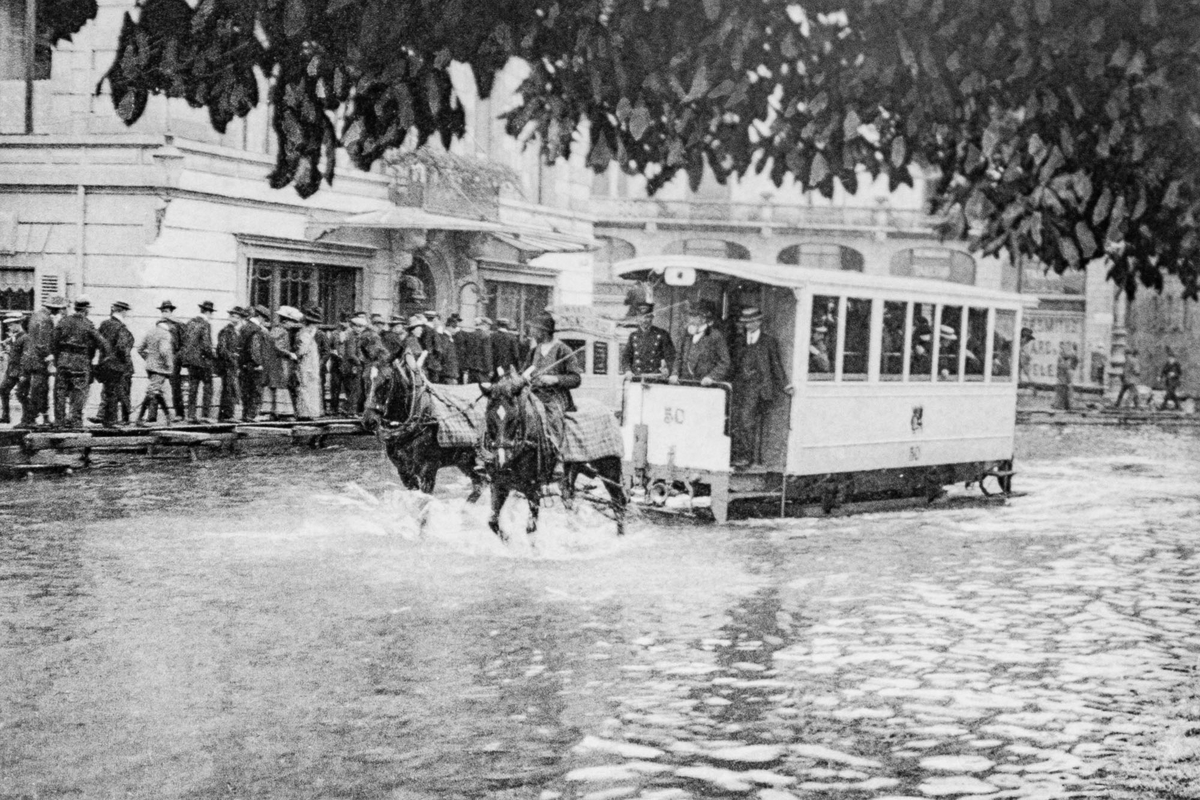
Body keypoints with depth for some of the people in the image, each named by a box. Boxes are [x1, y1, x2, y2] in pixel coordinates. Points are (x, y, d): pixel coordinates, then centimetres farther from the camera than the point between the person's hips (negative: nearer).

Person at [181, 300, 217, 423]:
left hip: (190, 359, 7)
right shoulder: (205, 324, -13)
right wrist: (213, 355, -3)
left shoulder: (190, 322, 9)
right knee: (208, 386, 3)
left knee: (192, 387, 9)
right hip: (202, 360, -7)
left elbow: (184, 340, 11)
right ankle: (205, 414, 0)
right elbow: (206, 345, -18)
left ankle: (191, 415, 7)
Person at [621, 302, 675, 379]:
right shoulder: (633, 336, 16)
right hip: (636, 378, 2)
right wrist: (628, 370, -4)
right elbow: (625, 356, 14)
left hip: (656, 377, -2)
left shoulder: (662, 335, 8)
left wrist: (667, 369, -13)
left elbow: (670, 356, 6)